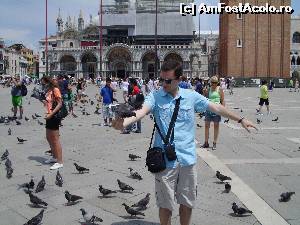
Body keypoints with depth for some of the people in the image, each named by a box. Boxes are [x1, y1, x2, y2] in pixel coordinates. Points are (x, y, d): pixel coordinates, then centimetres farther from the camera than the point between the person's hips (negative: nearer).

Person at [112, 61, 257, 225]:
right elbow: (142, 111, -24)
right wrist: (124, 122, -45)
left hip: (188, 158, 3)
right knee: (165, 205, 9)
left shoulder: (191, 96, 3)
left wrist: (240, 120, 18)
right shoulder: (155, 97, -5)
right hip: (165, 160, -2)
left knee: (187, 203, 16)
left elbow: (216, 108, 12)